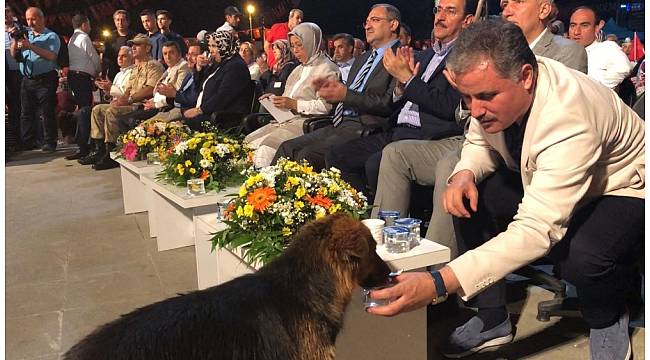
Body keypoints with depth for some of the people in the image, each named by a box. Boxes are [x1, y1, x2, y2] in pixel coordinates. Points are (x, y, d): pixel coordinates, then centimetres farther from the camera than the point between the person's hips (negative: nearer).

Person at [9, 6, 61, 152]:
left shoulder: (51, 36, -2)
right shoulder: (24, 34, 16)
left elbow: (51, 56, -18)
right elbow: (13, 54, 11)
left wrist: (31, 46, -23)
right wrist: (15, 40, -6)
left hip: (45, 79, -6)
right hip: (27, 79, 6)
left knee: (47, 112, -3)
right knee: (26, 112, 7)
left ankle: (49, 143, 2)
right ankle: (27, 143, 14)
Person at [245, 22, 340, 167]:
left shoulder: (327, 69, -3)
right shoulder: (299, 69, 26)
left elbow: (326, 106, -14)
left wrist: (295, 104, -18)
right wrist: (275, 99, 7)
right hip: (287, 120, 9)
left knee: (266, 147, -28)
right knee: (250, 141, -11)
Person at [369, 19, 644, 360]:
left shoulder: (569, 120, -39)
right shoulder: (496, 85, -17)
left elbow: (536, 230, -46)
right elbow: (480, 143, 3)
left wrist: (438, 283, -54)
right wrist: (464, 175, -23)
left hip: (623, 189, -7)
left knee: (581, 255, -36)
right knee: (469, 198, -14)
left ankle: (608, 322, 2)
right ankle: (492, 319, 3)